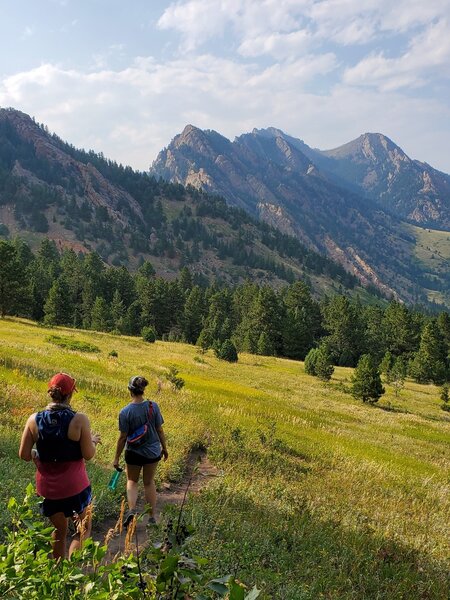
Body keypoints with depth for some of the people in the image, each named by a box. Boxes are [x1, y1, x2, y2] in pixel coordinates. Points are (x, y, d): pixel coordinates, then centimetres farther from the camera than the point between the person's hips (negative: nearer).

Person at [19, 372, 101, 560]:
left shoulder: (34, 420, -9)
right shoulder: (79, 420, -18)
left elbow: (24, 455, -3)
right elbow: (88, 455, -12)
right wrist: (93, 441, 7)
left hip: (47, 487, 4)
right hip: (74, 486, -3)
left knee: (59, 530, 25)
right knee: (83, 530, 16)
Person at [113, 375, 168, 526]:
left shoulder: (125, 412, -18)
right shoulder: (153, 406, -12)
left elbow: (123, 437, -12)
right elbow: (159, 430, -5)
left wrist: (117, 457, 1)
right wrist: (164, 448, 10)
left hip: (133, 453, -2)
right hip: (153, 451, 2)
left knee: (132, 481, 21)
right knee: (149, 482, 20)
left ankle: (131, 509, -1)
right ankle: (152, 517, 25)